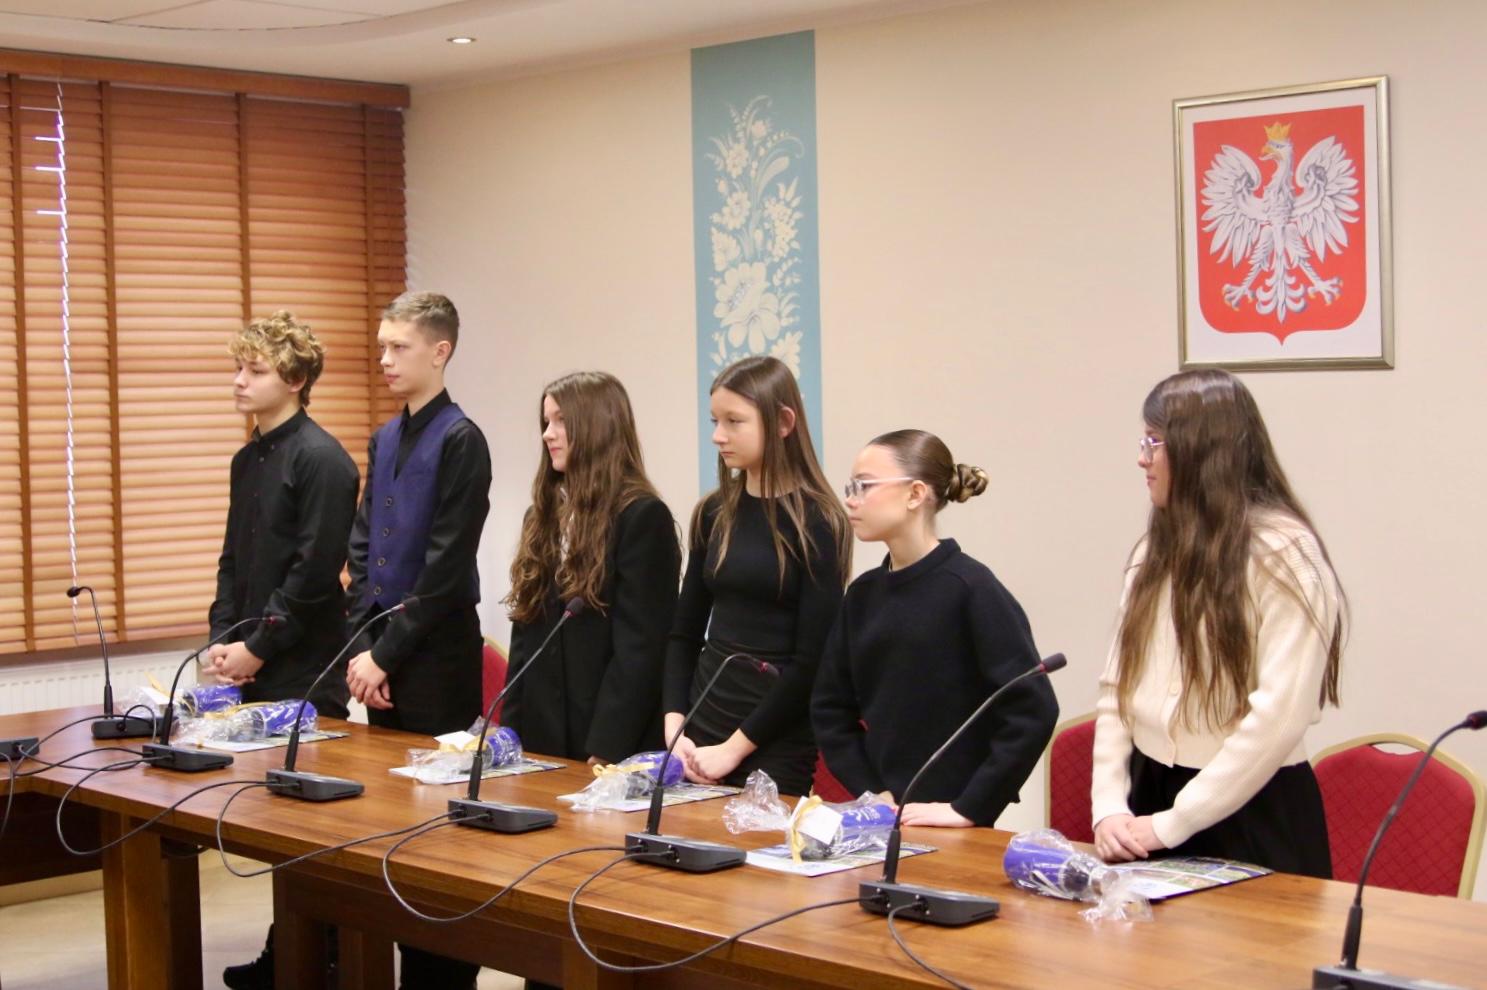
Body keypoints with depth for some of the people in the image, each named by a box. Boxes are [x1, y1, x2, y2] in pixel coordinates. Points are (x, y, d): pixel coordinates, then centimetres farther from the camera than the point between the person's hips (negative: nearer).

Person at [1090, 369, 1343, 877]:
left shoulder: (1284, 555, -13)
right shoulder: (1156, 552, 9)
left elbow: (1278, 719, -20)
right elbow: (1117, 688, 6)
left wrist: (1172, 824, -18)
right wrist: (1109, 806, -8)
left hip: (1252, 814, -6)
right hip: (1150, 796, 6)